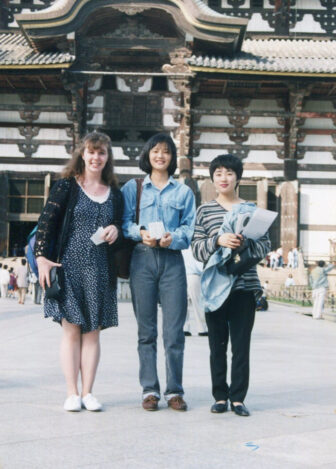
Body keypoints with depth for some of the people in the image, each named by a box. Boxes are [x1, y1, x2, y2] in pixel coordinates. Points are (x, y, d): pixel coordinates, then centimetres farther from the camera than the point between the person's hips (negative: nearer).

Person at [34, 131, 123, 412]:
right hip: (70, 266, -3)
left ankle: (87, 392, 10)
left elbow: (121, 226, 20)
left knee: (93, 332, 4)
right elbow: (47, 222, -2)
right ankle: (72, 393, 5)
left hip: (101, 271, 3)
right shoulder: (66, 186, 2)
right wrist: (41, 257, -12)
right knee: (71, 329, -1)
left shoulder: (115, 194, 13)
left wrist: (116, 230, -4)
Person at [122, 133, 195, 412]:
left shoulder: (184, 192, 15)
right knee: (146, 330, 2)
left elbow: (189, 227, 7)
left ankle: (174, 391, 4)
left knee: (174, 330, -4)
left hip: (173, 260, 0)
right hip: (142, 258, 0)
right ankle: (149, 390, 8)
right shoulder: (133, 188, 13)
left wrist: (172, 238, -12)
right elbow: (125, 222, 6)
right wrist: (140, 233, -13)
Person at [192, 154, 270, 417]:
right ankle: (220, 396, 16)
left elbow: (266, 245, 5)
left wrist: (246, 244, -14)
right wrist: (218, 241, -17)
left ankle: (238, 398, 9)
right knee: (217, 345, 6)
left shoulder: (251, 210, 8)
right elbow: (196, 247, 1)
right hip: (216, 286, 0)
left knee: (241, 346, 1)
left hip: (244, 285, 0)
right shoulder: (205, 211, 7)